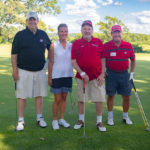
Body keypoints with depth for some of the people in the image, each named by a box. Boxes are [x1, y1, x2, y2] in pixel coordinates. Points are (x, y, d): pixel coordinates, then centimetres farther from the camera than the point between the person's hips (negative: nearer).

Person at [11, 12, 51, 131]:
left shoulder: (43, 34, 7)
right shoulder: (20, 35, -2)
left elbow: (50, 48, 19)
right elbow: (14, 54, -4)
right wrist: (15, 70, -10)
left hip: (40, 71, 3)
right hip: (24, 71, -3)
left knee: (39, 95, 10)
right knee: (22, 96, 2)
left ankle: (40, 118, 24)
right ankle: (21, 121, 13)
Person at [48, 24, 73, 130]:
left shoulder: (71, 45, 5)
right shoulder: (54, 46, -4)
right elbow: (51, 62, -3)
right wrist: (49, 77, -5)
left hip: (68, 75, 3)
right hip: (56, 76, -3)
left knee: (64, 98, 11)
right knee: (57, 99, 1)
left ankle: (62, 119, 24)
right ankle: (55, 120, 17)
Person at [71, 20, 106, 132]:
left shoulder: (98, 42, 5)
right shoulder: (76, 43, 2)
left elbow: (103, 59, 6)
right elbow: (73, 61, -1)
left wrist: (102, 74, -3)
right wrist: (81, 73, -11)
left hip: (97, 77, 0)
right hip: (82, 76, 0)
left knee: (100, 99, 1)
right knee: (81, 99, 10)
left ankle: (99, 121, 16)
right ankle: (81, 120, 27)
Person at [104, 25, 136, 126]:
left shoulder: (128, 46, -1)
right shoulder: (106, 46, -7)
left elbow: (133, 60, 10)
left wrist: (132, 73, 5)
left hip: (124, 73, 2)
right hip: (111, 74, -2)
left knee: (126, 96, 5)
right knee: (111, 95, 4)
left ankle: (126, 116, 24)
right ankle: (110, 117, 19)